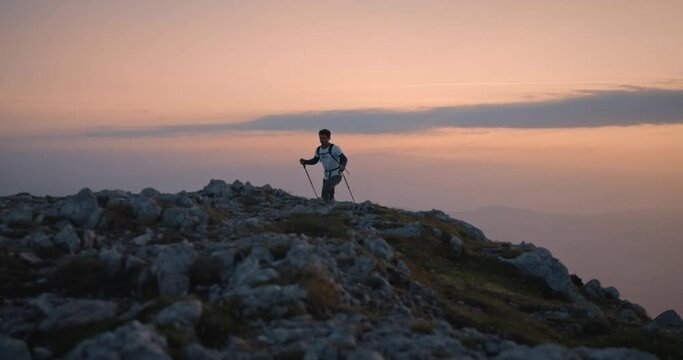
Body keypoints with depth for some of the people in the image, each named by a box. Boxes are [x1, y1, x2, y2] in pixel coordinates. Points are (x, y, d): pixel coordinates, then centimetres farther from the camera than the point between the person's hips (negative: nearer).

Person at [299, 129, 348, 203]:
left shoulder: (334, 148, -16)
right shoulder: (318, 149, 2)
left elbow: (344, 159, -22)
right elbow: (314, 161, 16)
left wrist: (342, 166, -43)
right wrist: (305, 162, -2)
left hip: (336, 175, -6)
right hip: (326, 176, 7)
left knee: (326, 187, -31)